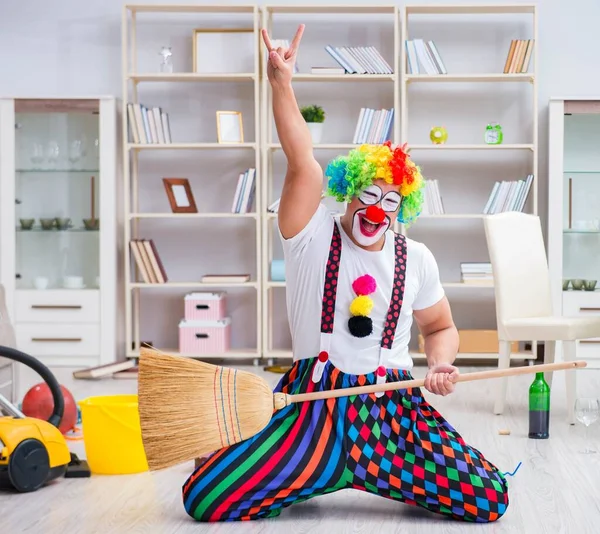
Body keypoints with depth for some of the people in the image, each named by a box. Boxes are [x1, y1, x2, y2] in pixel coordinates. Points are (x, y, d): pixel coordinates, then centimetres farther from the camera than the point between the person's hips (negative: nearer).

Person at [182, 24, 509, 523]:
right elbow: (305, 167, -20)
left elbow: (440, 328, 18)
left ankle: (366, 473, 13)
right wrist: (281, 84, -33)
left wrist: (441, 365, -5)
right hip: (311, 405, -2)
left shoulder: (416, 258, 5)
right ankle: (316, 475, 13)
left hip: (391, 410, 2)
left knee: (490, 500, -13)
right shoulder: (315, 238, -4)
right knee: (204, 499, -16)